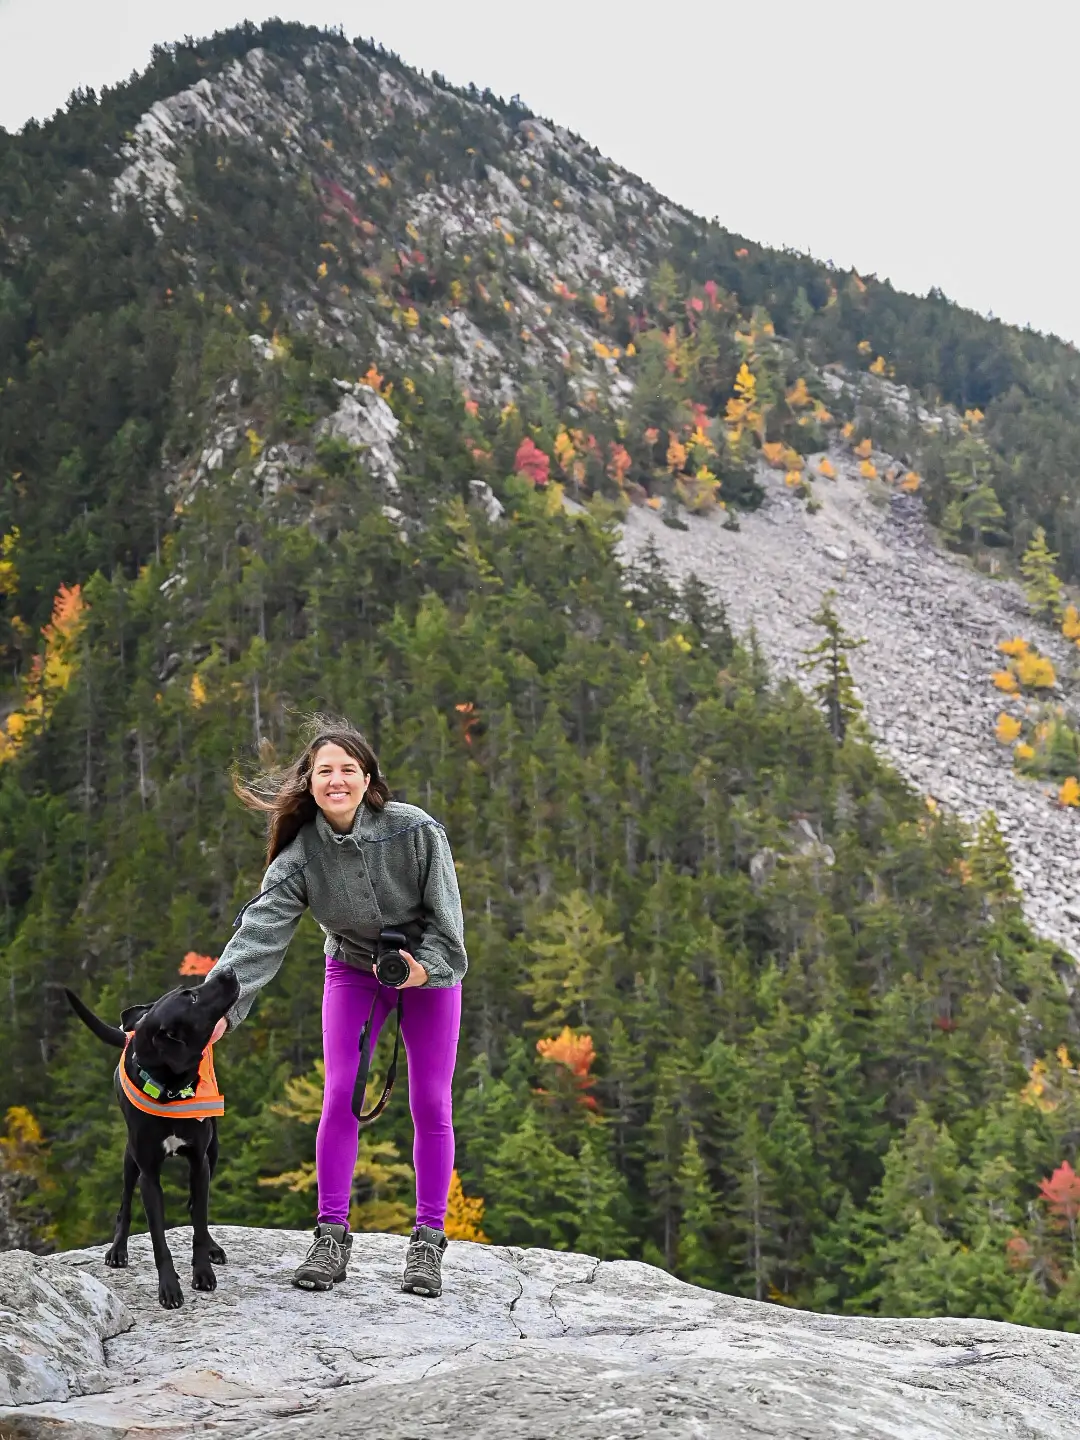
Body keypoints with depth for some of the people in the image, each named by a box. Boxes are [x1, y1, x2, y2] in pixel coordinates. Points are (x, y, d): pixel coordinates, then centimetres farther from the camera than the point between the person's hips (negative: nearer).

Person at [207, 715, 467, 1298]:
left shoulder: (416, 831, -26)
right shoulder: (301, 854, -22)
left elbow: (446, 918, -17)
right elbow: (260, 931, -32)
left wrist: (424, 966, -33)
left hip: (430, 969, -1)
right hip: (353, 971, 1)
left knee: (430, 1104, -1)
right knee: (339, 1096, -7)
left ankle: (428, 1240, 9)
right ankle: (331, 1236, 2)